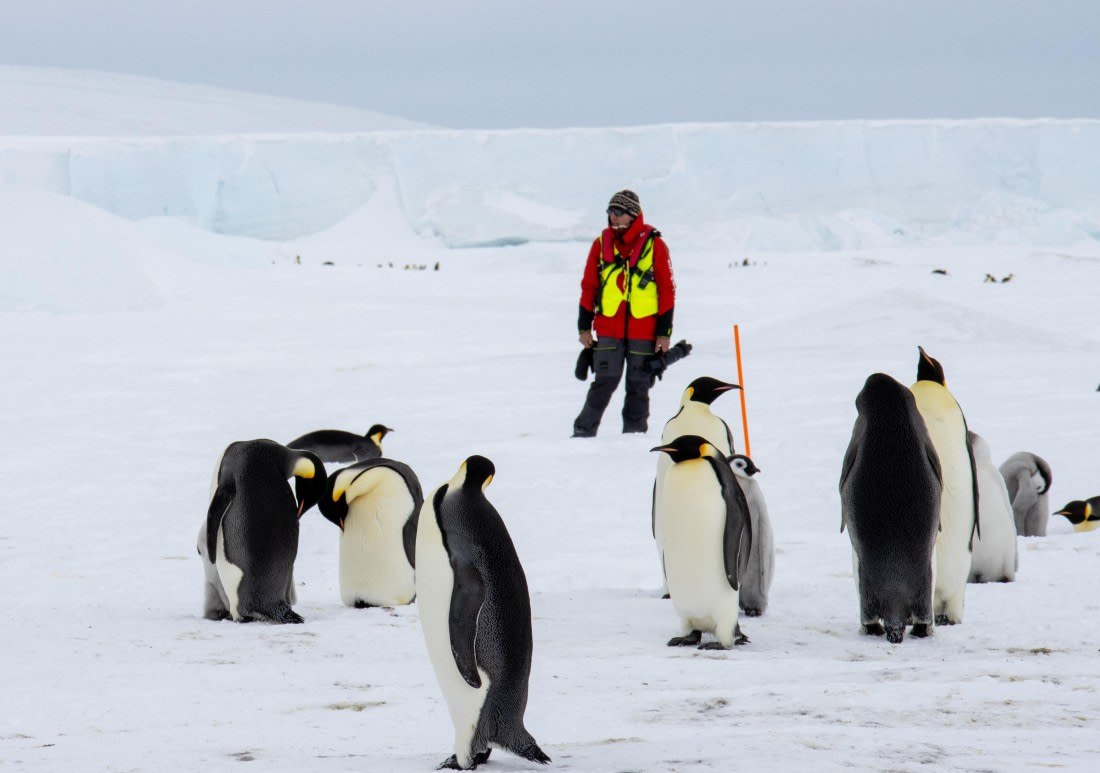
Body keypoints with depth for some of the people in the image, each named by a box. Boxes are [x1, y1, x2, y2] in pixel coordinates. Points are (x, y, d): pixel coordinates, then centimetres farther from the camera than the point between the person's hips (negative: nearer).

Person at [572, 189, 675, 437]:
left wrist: (664, 332, -2)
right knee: (605, 380, -7)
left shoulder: (654, 244, 0)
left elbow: (667, 289, 2)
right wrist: (584, 327, 8)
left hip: (644, 330, -1)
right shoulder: (602, 244, 6)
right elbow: (589, 287, 12)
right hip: (608, 329, 1)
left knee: (639, 385, 4)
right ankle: (583, 432, -4)